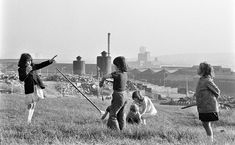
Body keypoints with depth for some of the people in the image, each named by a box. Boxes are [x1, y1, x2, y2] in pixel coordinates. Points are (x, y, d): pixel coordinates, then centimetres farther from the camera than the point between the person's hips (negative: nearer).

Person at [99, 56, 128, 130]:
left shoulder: (117, 74, -18)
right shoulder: (125, 73, 6)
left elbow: (105, 76, -24)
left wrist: (101, 82, -7)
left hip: (117, 96, -8)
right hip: (123, 96, 8)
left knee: (112, 115, -2)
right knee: (121, 117, 15)